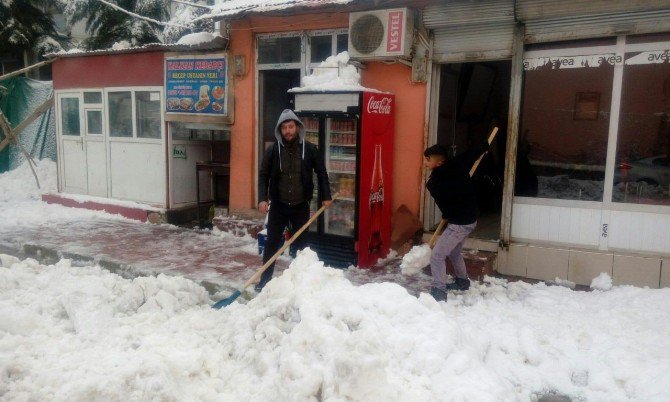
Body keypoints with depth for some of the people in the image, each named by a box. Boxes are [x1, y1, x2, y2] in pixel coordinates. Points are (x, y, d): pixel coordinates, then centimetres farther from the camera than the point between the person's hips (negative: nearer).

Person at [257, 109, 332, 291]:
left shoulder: (310, 149, -4)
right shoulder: (273, 150, -4)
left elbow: (321, 173, 4)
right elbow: (263, 176, -1)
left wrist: (326, 196, 1)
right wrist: (262, 199, -12)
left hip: (301, 206, 0)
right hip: (278, 205, 0)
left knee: (301, 244, 10)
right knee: (272, 243, 5)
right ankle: (265, 280, 16)